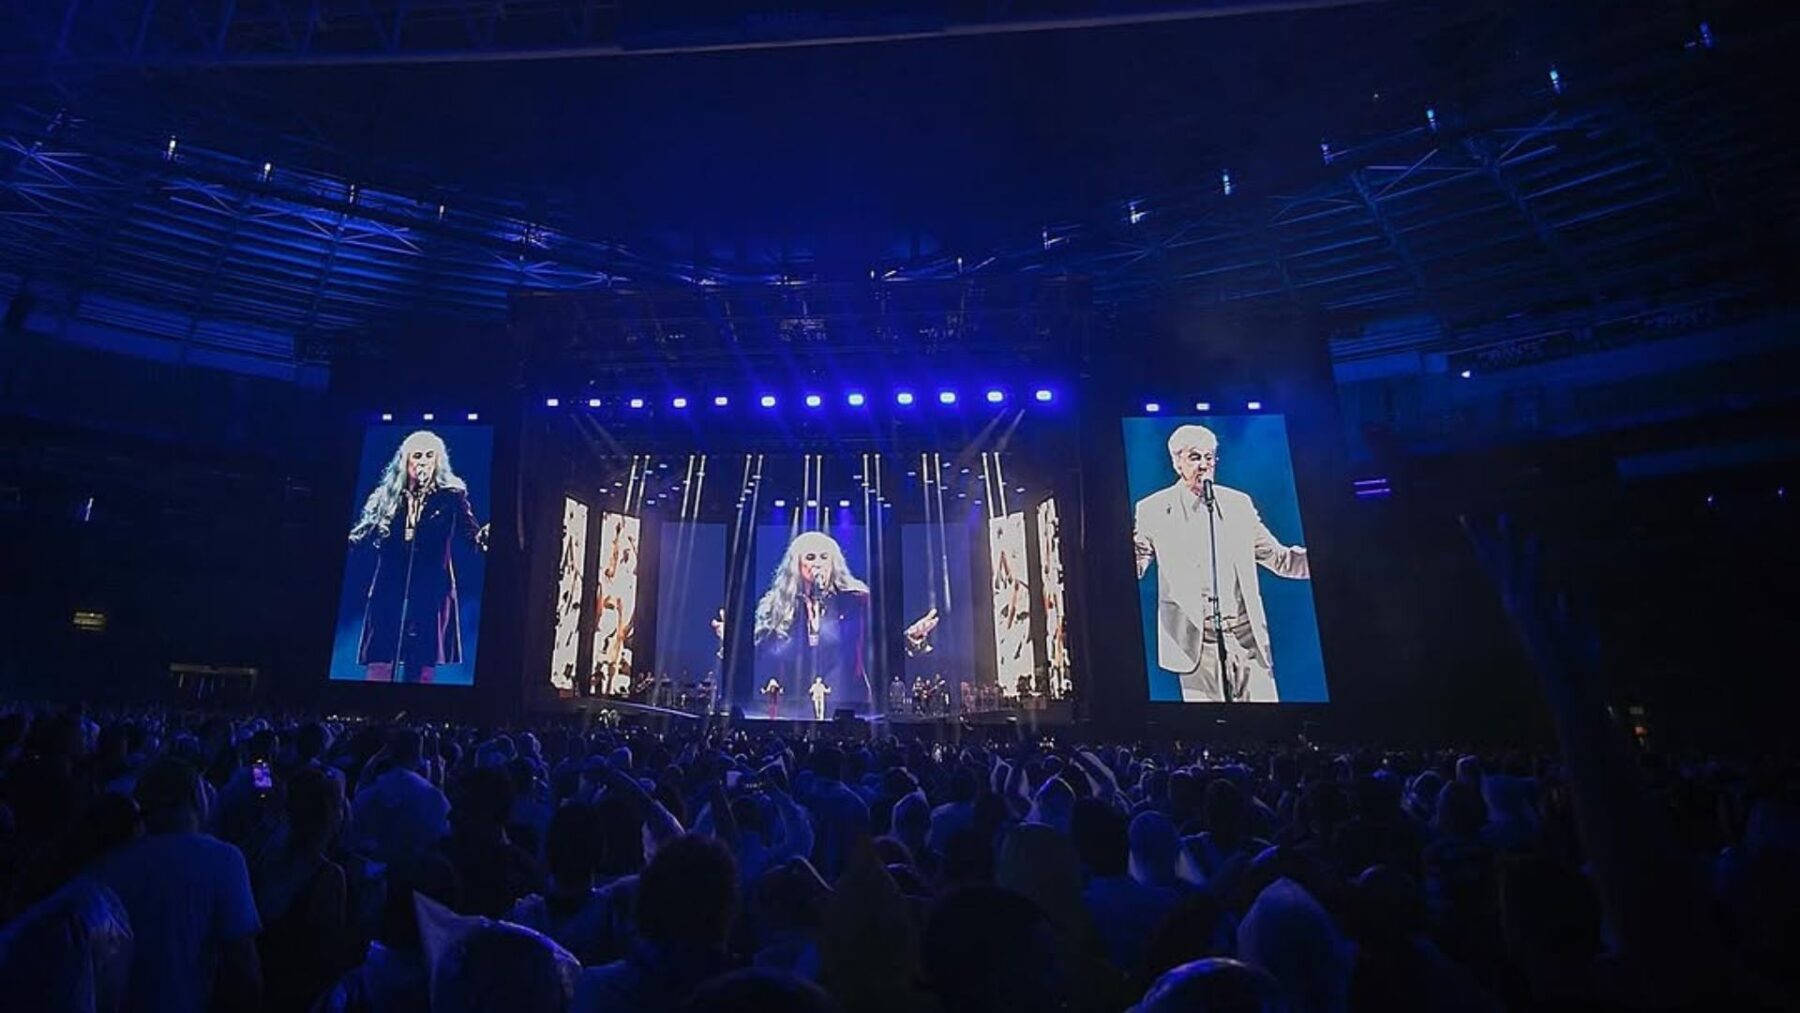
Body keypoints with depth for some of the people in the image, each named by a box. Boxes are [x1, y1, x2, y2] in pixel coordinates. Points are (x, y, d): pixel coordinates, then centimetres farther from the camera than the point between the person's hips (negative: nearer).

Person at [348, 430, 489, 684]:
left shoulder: (451, 496, 3)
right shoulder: (388, 497, 10)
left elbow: (472, 532, -6)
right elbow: (361, 535, 14)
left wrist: (484, 535, -27)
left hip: (431, 594, -2)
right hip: (389, 592, 2)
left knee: (421, 671, 2)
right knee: (377, 671, -3)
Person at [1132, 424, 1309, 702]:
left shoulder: (1239, 503, 12)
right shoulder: (1152, 510, 1)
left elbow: (1278, 558, 14)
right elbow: (1134, 566, 1)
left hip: (1247, 636, 3)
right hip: (1196, 641, -3)